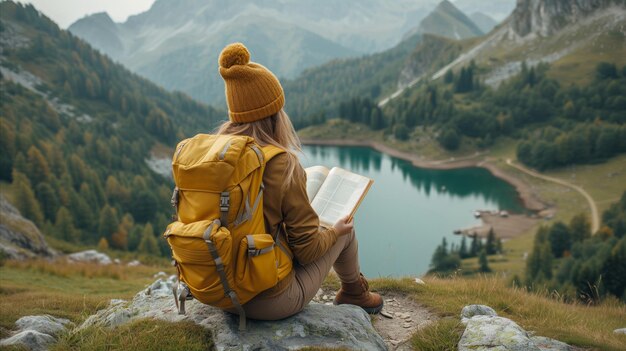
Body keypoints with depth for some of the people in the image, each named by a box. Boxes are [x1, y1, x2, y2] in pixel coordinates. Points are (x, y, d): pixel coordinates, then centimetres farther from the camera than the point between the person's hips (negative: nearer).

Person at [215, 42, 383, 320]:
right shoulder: (283, 166, -24)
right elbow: (308, 250, -16)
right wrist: (334, 231, 5)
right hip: (271, 302, -5)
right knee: (345, 229, 16)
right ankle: (354, 292, 46)